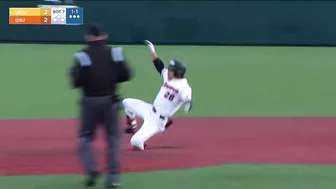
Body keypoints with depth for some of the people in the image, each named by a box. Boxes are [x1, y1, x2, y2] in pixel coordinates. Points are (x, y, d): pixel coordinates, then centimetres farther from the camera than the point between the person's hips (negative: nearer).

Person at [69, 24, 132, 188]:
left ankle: (91, 169, -11)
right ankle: (113, 175, 0)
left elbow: (76, 82, -11)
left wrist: (74, 72, 9)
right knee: (113, 137, 9)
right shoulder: (114, 53, 1)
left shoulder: (83, 55, -7)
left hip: (90, 101, -2)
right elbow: (126, 75, -3)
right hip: (110, 100, 2)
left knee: (85, 137, 9)